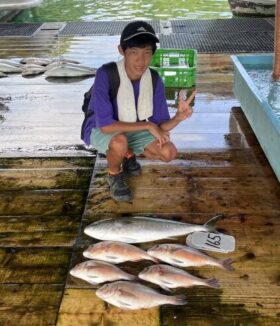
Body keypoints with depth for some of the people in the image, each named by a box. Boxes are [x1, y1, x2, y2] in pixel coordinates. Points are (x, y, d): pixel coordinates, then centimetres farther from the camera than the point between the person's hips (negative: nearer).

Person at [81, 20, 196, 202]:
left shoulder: (155, 80, -17)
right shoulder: (106, 74, -31)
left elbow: (160, 126, -13)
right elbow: (106, 125, -34)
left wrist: (179, 117, -36)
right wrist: (147, 125, -29)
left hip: (134, 129, 5)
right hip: (101, 131, -4)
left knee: (169, 153, -14)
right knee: (120, 142, -38)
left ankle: (129, 155, 17)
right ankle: (114, 175, -2)